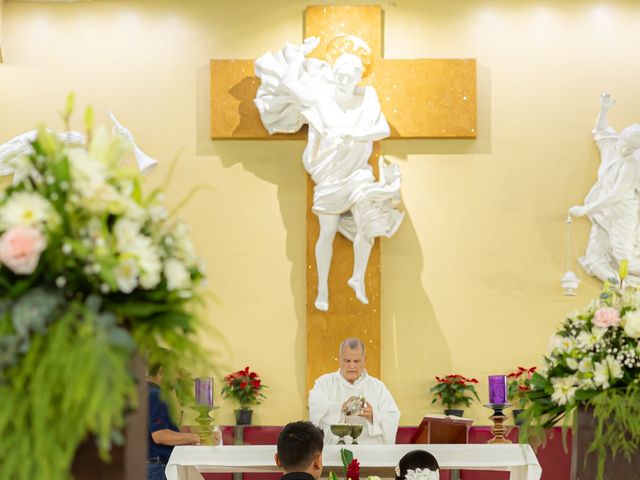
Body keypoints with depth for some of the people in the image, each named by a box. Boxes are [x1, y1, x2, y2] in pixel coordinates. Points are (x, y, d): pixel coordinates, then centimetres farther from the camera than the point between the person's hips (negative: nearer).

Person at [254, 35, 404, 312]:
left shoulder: (367, 98, -4)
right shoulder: (320, 97, -7)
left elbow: (384, 130, -9)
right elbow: (289, 81, -8)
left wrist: (353, 135, -23)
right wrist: (302, 52, 3)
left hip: (358, 172, 1)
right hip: (328, 176, -1)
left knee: (369, 223, -14)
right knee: (327, 232, 3)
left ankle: (358, 278, 8)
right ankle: (322, 289, 19)